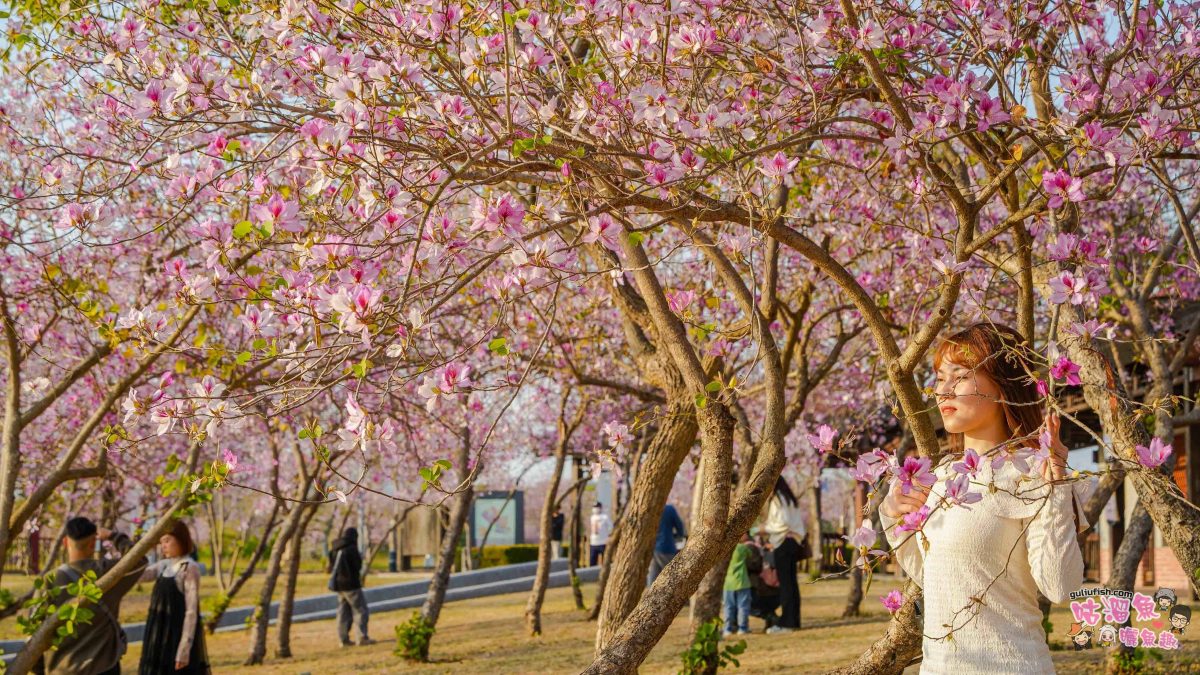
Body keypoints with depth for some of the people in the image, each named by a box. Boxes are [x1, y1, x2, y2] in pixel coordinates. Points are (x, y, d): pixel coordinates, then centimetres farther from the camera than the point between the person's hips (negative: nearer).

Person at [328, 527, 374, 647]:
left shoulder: (335, 550, 8)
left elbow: (331, 567, 12)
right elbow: (358, 566, -12)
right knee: (361, 610, -2)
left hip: (338, 584, 8)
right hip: (351, 584, -7)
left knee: (343, 612, 11)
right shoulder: (351, 549, -15)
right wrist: (360, 557, 5)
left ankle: (344, 639, 10)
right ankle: (362, 637, -7)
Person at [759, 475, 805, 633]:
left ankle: (786, 622, -8)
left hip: (784, 543, -10)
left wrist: (766, 529, -6)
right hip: (792, 541, 10)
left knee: (785, 583, -8)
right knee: (791, 582, 11)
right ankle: (794, 620, 14)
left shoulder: (777, 499, -12)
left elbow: (783, 524, -18)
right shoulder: (786, 498, 17)